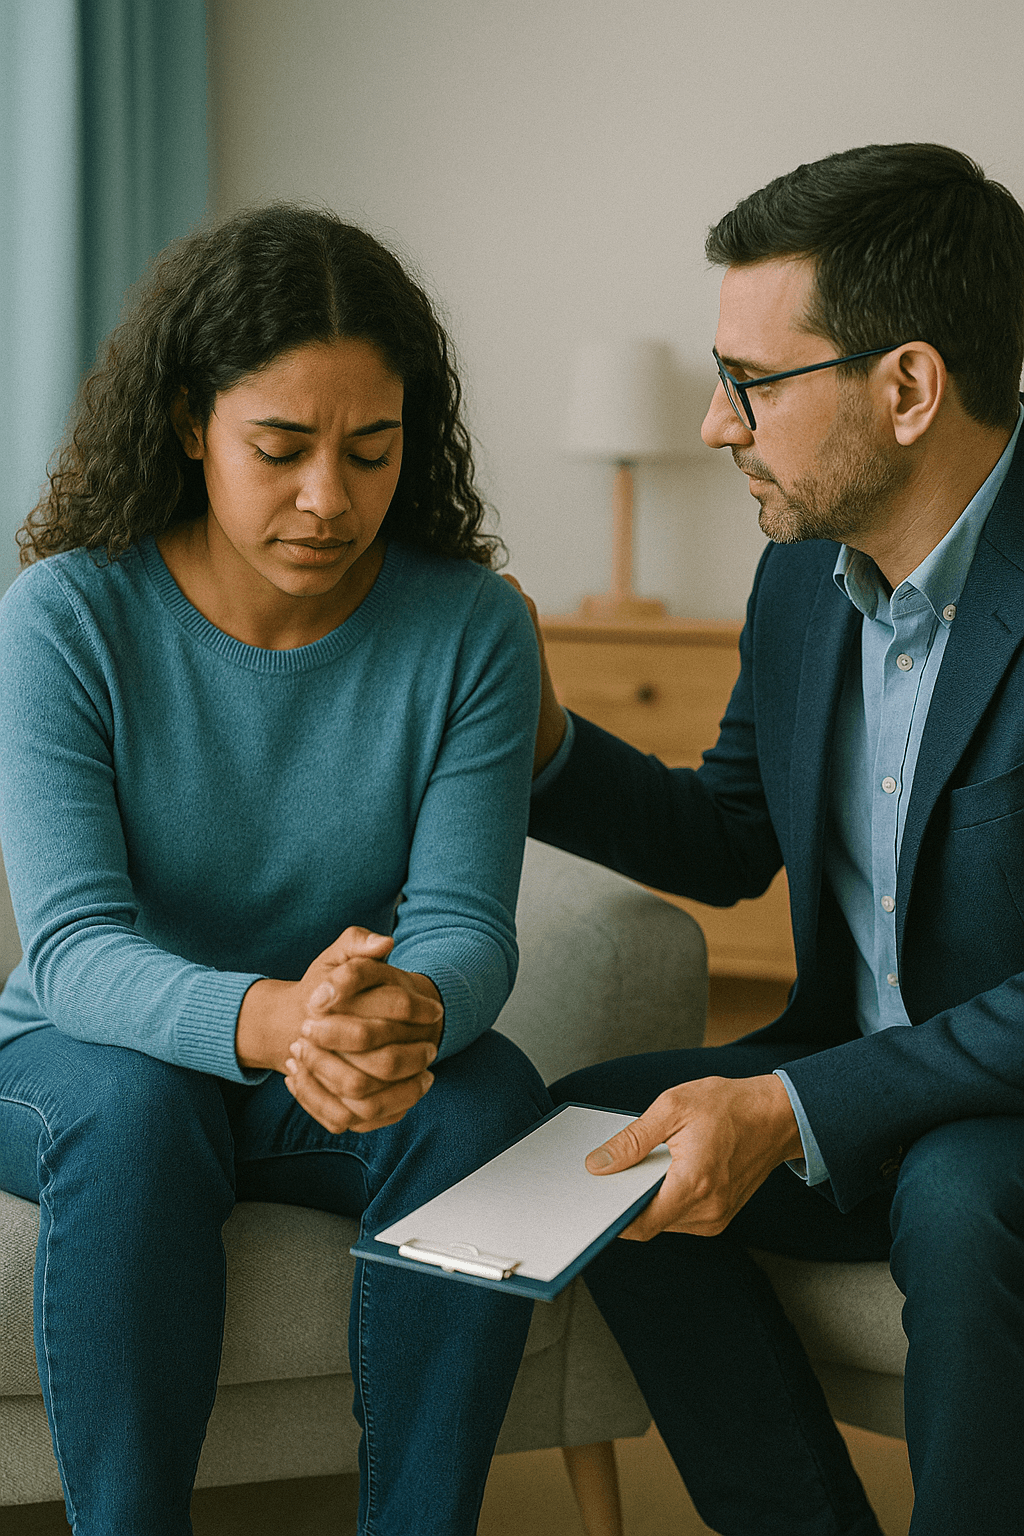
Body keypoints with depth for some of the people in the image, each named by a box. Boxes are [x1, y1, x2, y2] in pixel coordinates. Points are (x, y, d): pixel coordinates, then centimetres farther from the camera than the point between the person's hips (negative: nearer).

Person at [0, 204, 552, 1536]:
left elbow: (467, 922, -15)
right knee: (130, 1106, -34)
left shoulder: (471, 627, -10)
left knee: (490, 1096, -28)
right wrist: (268, 1020, -45)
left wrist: (416, 1011, -41)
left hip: (348, 1084, 2)